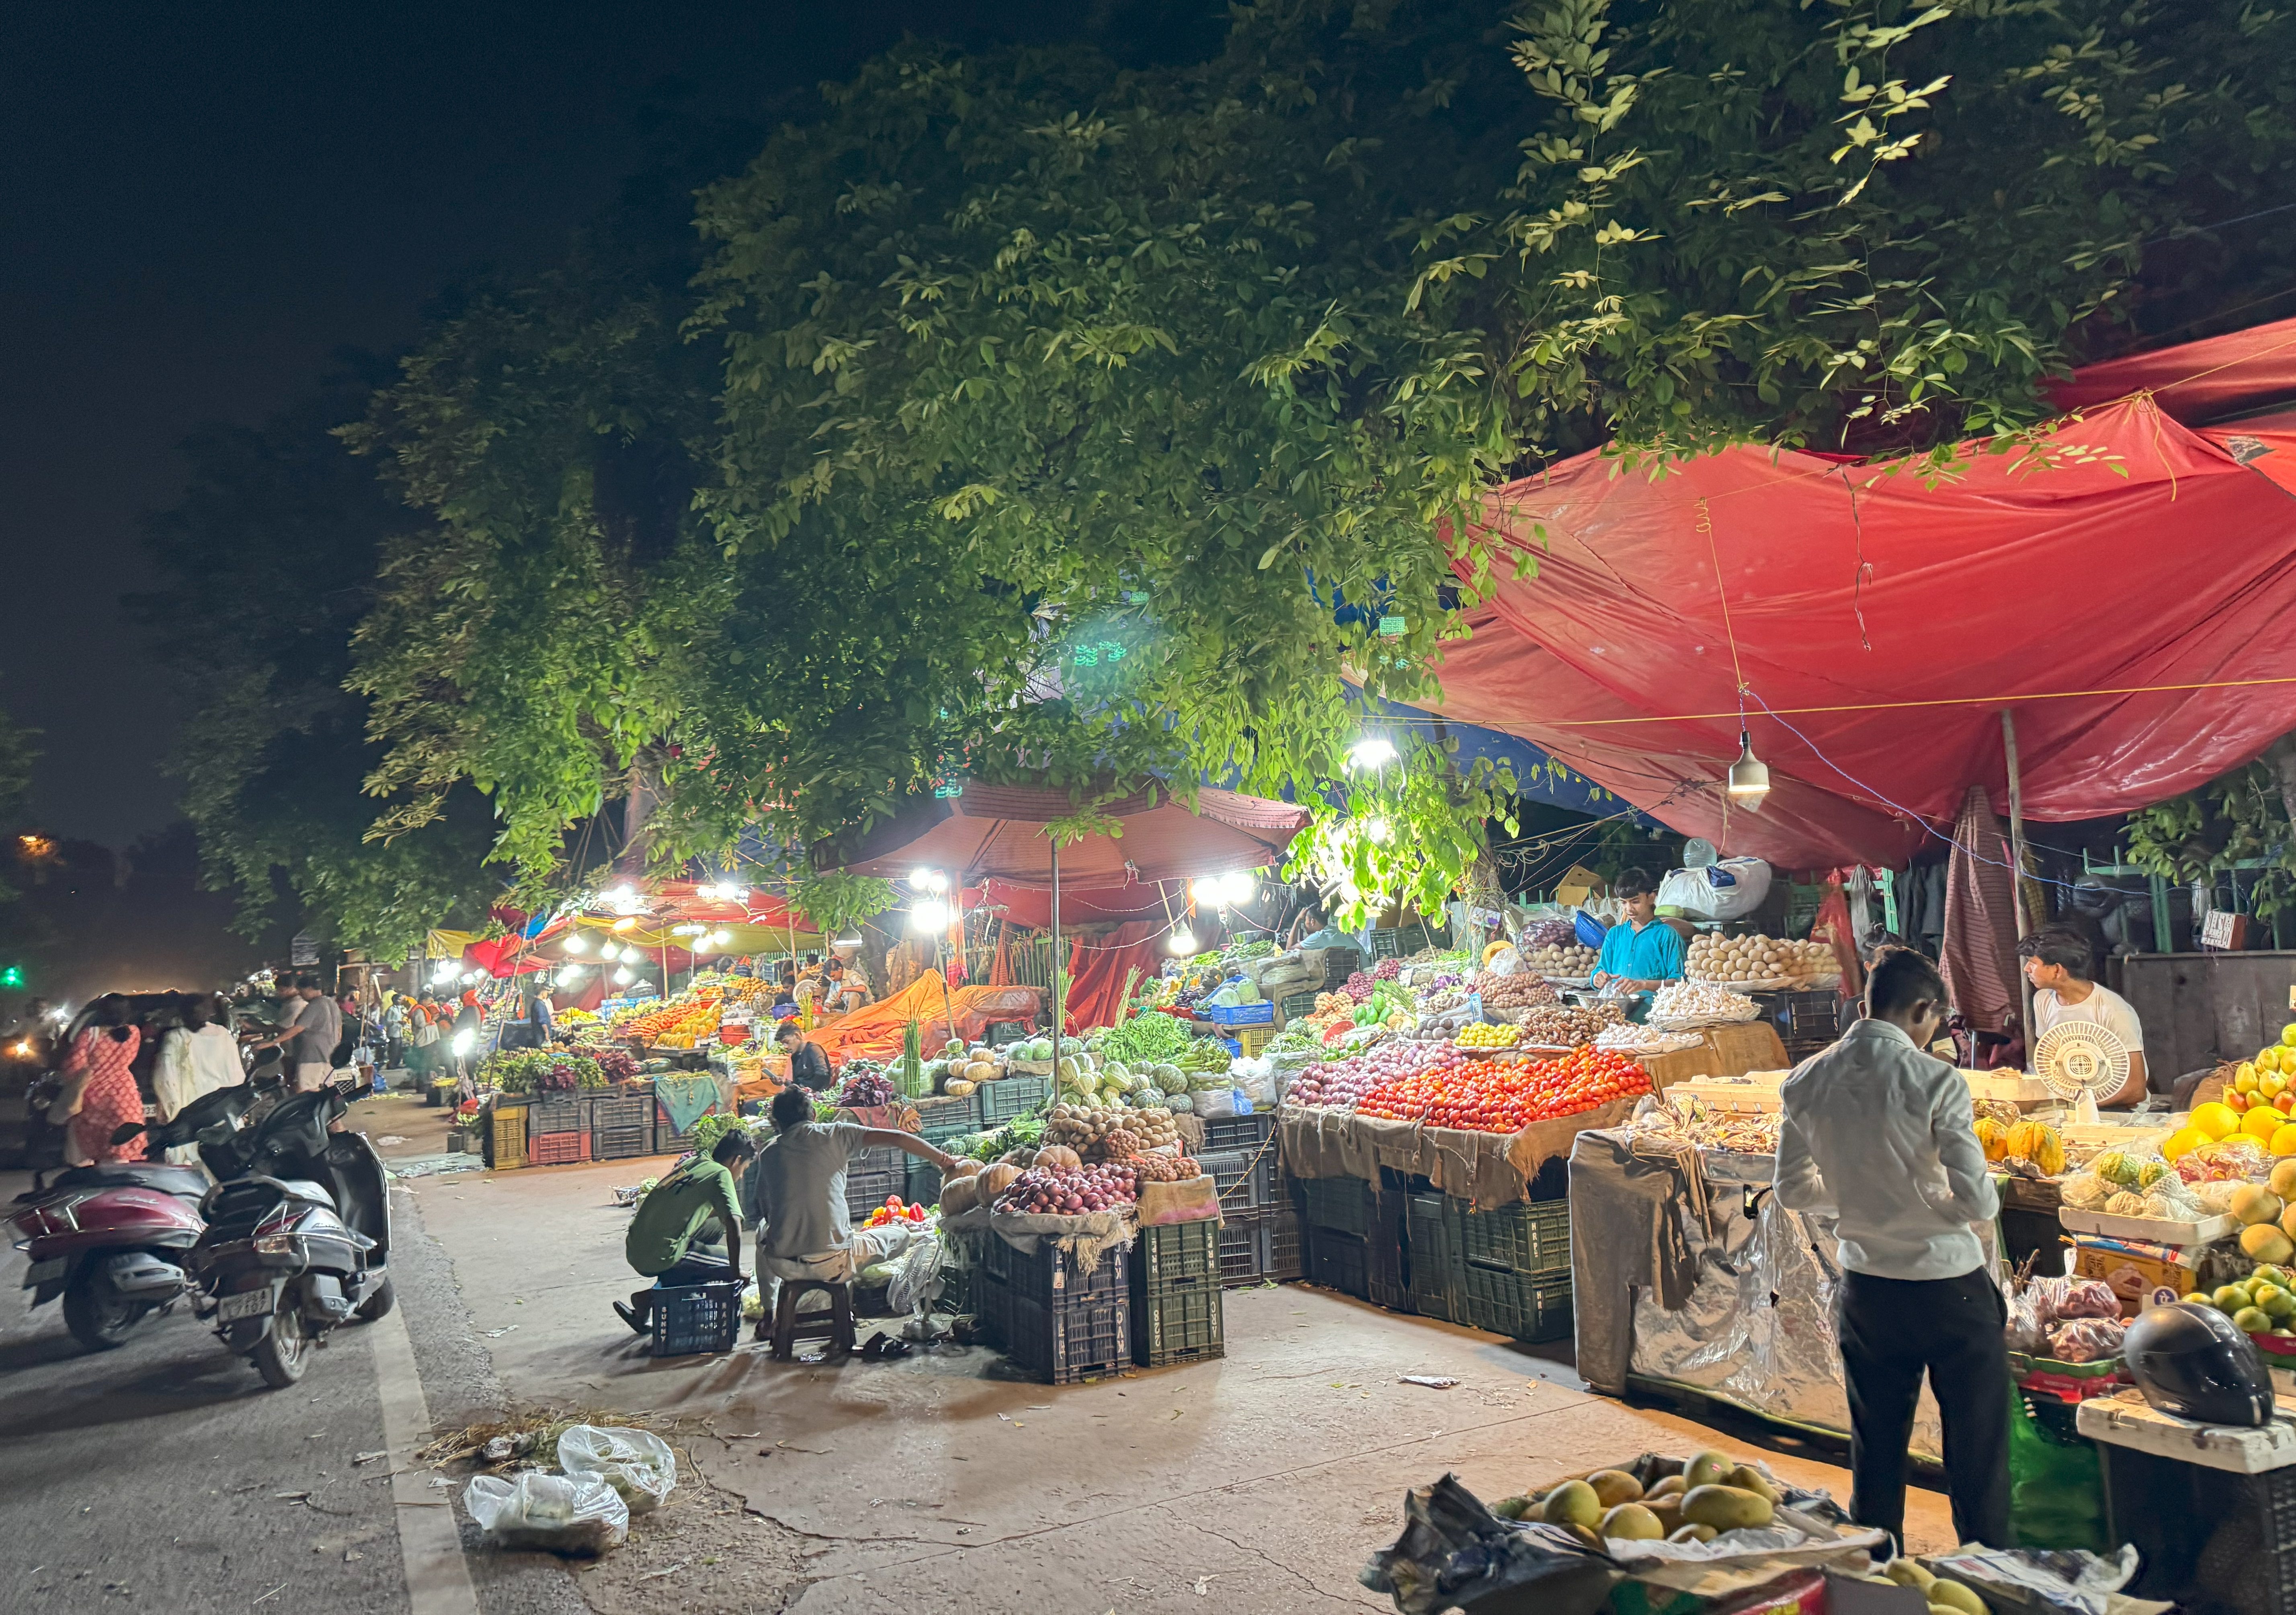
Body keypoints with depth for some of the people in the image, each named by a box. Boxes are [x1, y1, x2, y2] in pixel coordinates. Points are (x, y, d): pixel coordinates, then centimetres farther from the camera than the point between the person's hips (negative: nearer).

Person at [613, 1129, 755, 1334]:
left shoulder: (692, 1162, 15)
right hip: (660, 1258, -8)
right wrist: (735, 1273, -12)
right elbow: (733, 1222, -18)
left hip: (634, 1251, 8)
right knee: (729, 1266, 2)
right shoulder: (721, 1174, -6)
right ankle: (649, 1297, -2)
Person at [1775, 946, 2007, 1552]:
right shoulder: (1934, 1080, -18)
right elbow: (1977, 1201, -19)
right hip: (1950, 1289, -4)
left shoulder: (1806, 1081, -4)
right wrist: (1931, 1203, 2)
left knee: (1875, 1451, 19)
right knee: (1977, 1455, 13)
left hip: (1865, 1291, 4)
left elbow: (1794, 1189, 5)